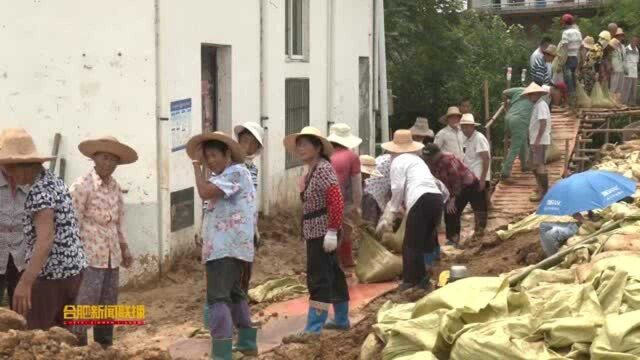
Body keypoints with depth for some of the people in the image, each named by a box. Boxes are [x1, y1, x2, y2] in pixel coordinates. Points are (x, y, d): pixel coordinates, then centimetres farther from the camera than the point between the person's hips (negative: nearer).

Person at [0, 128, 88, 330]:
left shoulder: (38, 191, -18)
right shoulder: (53, 181, 11)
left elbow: (46, 238, -30)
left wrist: (25, 282, -39)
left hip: (51, 274, -9)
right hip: (73, 269, 9)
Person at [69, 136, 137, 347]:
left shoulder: (115, 186, 10)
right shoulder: (82, 186, -11)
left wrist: (124, 249, 16)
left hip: (112, 256, 7)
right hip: (89, 256, -7)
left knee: (108, 306, 14)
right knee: (84, 306, -8)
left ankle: (105, 347, 25)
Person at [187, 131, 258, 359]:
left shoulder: (235, 172, -12)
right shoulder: (229, 175, 21)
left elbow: (204, 192, -23)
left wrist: (196, 164, -14)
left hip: (225, 246, -11)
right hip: (232, 246, 11)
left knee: (217, 297, -15)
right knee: (234, 293, 23)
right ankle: (247, 342, 33)